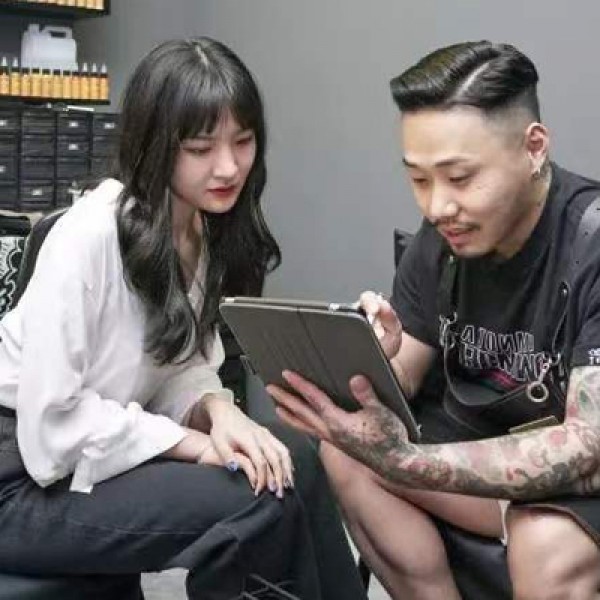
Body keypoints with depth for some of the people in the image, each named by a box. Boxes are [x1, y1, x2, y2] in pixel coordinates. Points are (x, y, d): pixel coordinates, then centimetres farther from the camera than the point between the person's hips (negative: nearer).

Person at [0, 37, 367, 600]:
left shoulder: (205, 229, 0)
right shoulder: (88, 238, -25)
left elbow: (184, 367, 2)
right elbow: (52, 421, -25)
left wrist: (219, 411, -20)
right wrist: (197, 444, -21)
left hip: (111, 443, 7)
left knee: (293, 461, -10)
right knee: (264, 503, -20)